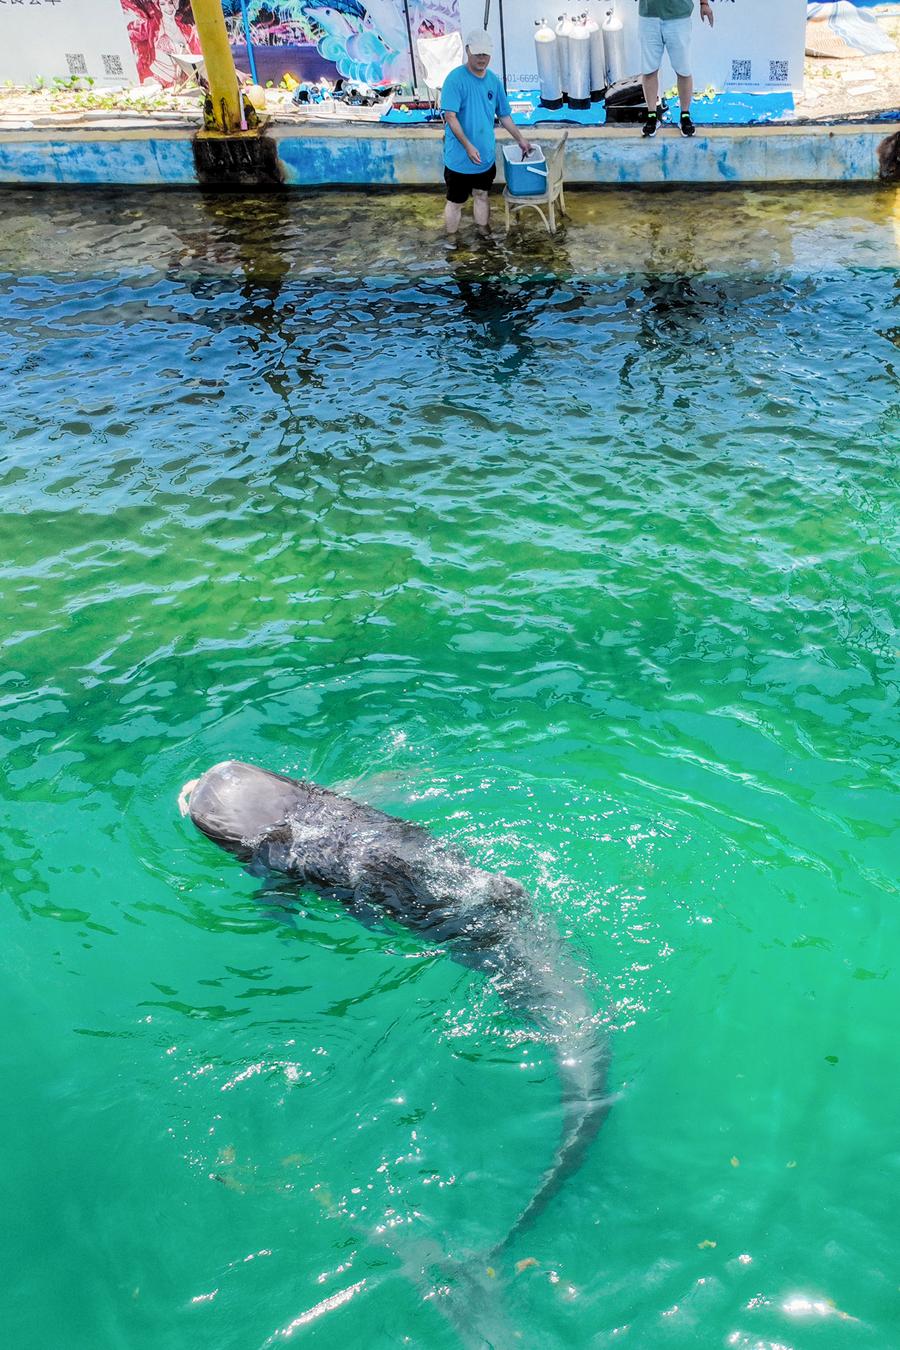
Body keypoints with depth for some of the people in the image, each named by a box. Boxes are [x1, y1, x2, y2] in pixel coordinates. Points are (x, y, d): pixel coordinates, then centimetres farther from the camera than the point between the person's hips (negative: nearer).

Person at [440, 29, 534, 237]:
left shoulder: (494, 81, 3)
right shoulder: (455, 79, -17)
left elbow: (504, 115, 13)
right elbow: (450, 116, -22)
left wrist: (521, 139, 12)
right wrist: (468, 146, -29)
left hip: (486, 156, 6)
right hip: (459, 158, -6)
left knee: (481, 195, 21)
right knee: (455, 202, 6)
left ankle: (483, 233, 37)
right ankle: (451, 239, 23)